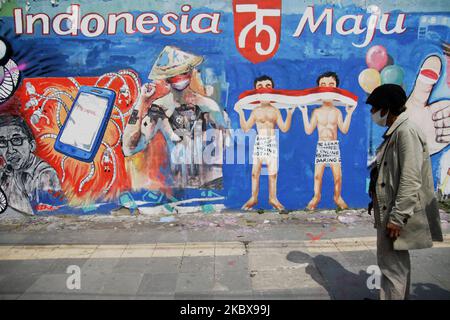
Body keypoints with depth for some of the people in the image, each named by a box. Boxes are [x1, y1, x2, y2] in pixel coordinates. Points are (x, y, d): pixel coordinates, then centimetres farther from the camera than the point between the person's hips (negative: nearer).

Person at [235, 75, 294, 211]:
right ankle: (253, 198, 15)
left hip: (272, 143, 0)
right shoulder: (256, 111, 4)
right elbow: (245, 128, 2)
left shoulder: (275, 111, 4)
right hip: (259, 142, 0)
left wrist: (289, 114, -8)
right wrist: (241, 114, -6)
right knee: (255, 172, 3)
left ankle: (273, 198, 16)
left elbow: (284, 128, 1)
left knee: (273, 173, 3)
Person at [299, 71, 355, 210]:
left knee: (338, 174, -1)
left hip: (334, 145, 1)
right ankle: (316, 197, 15)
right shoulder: (317, 112, 3)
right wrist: (304, 113, -4)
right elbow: (308, 131, -2)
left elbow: (344, 130, -3)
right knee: (317, 174, -1)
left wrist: (349, 113, -4)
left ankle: (338, 197, 17)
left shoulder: (337, 112, 4)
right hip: (321, 146, 0)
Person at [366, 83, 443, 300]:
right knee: (397, 264, 22)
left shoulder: (406, 131, -17)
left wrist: (397, 218, -22)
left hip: (398, 215, -10)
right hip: (390, 211, 10)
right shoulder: (395, 132, 12)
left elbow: (410, 180, -23)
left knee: (393, 266, -2)